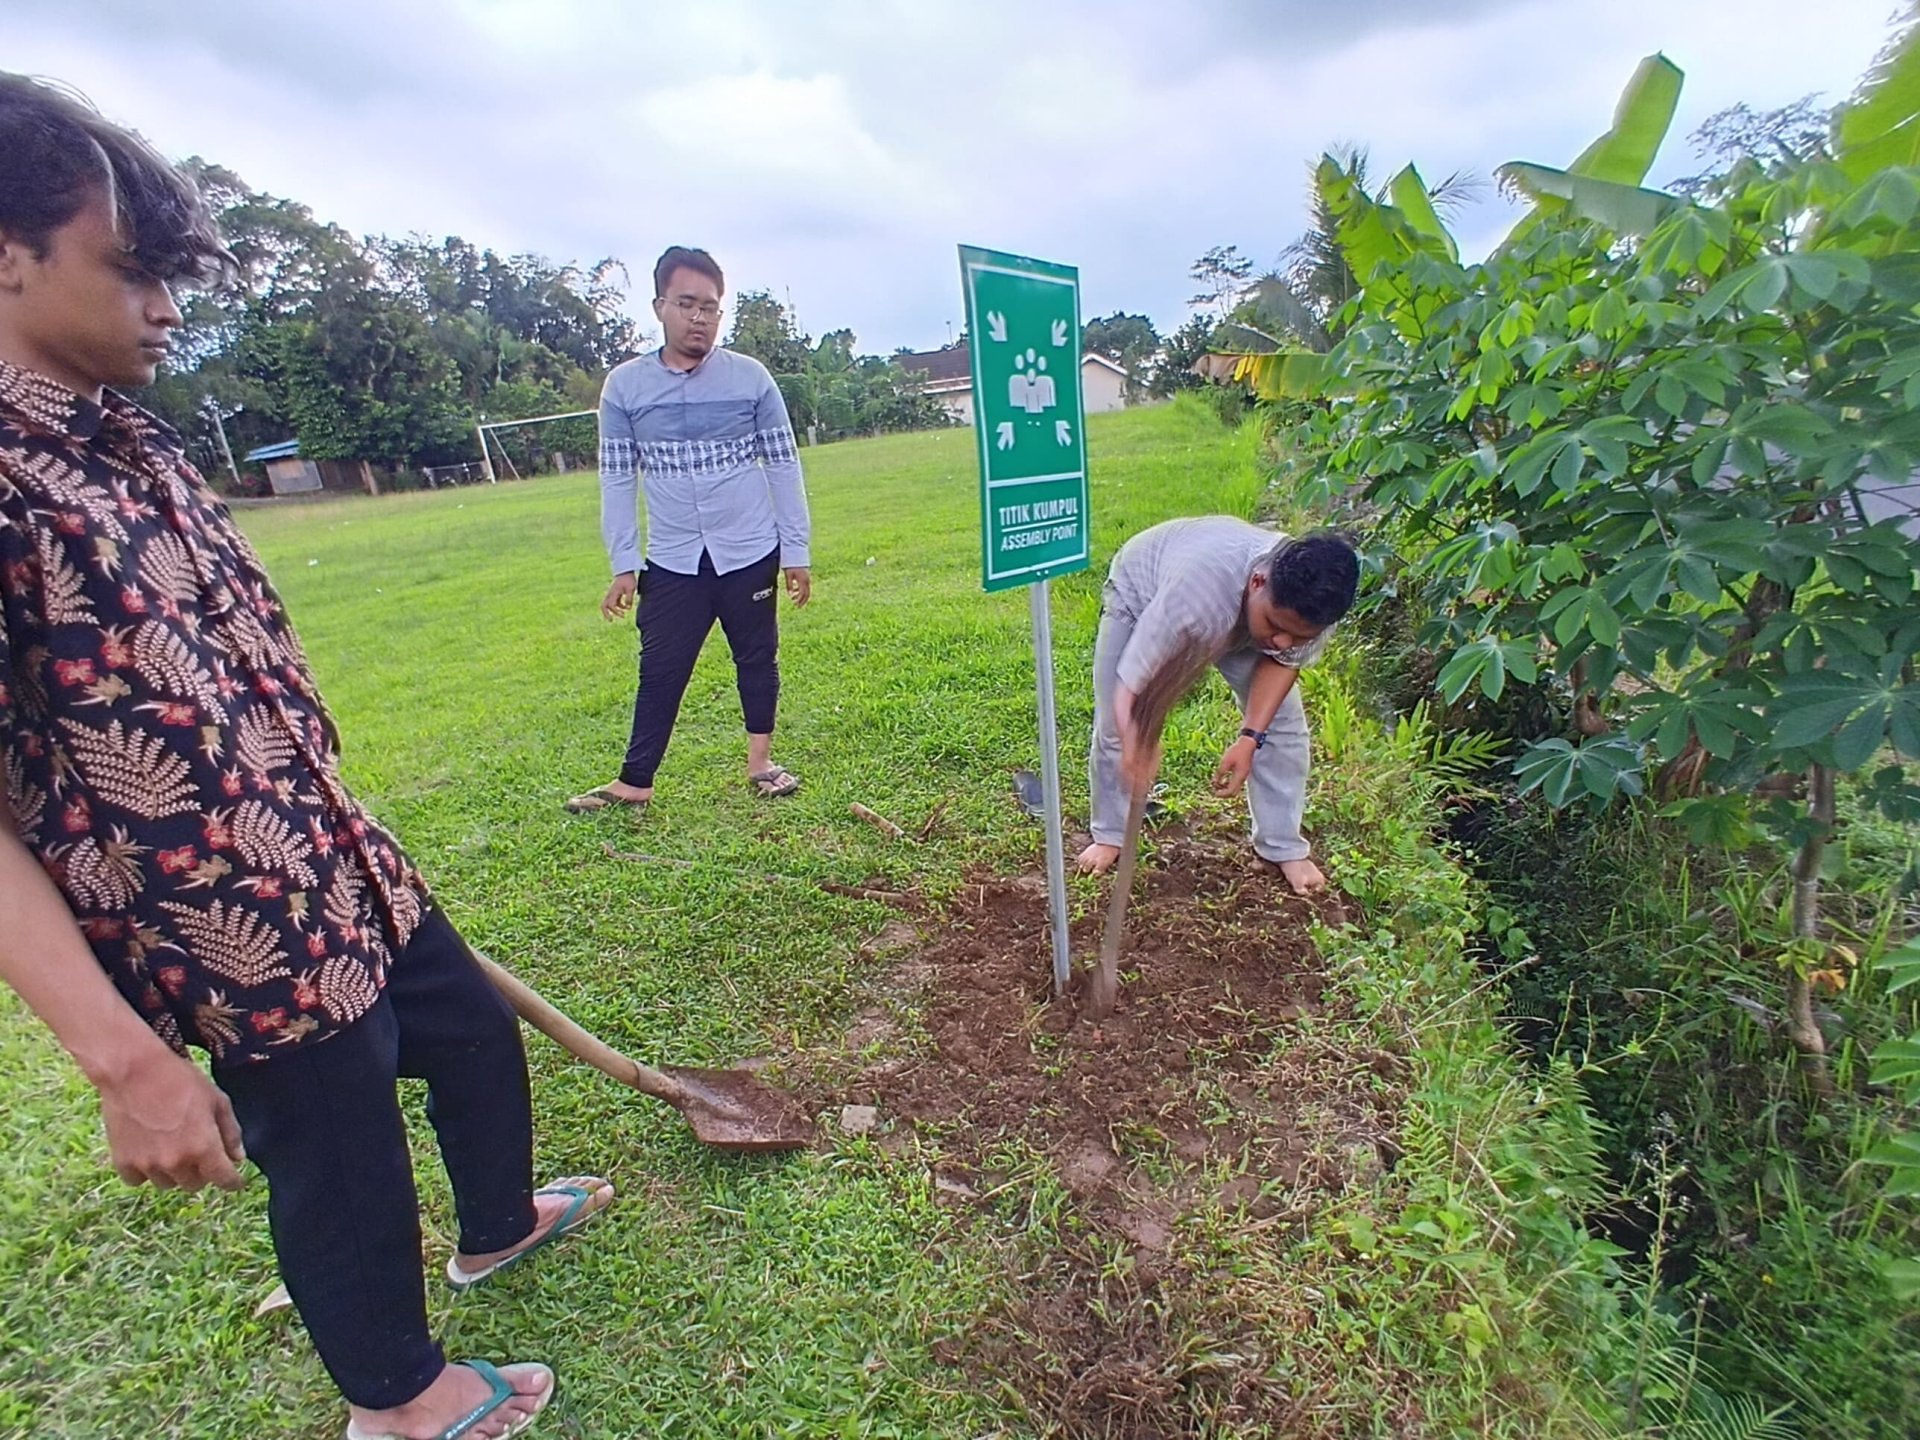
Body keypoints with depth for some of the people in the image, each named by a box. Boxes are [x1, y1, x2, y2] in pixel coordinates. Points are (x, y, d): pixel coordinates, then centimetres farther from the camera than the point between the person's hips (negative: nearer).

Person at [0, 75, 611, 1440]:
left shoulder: (132, 439, 7)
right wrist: (123, 1057, -25)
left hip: (346, 873, 8)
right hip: (235, 943, -8)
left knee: (479, 1034, 25)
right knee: (339, 1172, 13)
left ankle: (500, 1224, 54)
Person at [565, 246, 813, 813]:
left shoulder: (750, 377, -3)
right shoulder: (625, 386, -1)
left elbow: (783, 466, 0)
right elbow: (617, 480, 2)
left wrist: (797, 551, -2)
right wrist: (623, 565, -1)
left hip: (751, 554, 0)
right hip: (671, 563, 1)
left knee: (757, 660, 11)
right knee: (660, 671, 5)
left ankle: (760, 761, 28)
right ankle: (634, 783, 16)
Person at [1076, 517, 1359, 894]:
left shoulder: (1309, 603, -34)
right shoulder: (1196, 592, -49)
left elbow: (1283, 661, -16)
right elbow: (1130, 681, -47)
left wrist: (1250, 737, -28)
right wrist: (1136, 743, -65)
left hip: (1236, 616, 4)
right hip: (1141, 588, -3)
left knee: (1281, 719, -6)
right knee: (1114, 726, -6)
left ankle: (1283, 846, 11)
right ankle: (1109, 835, 17)